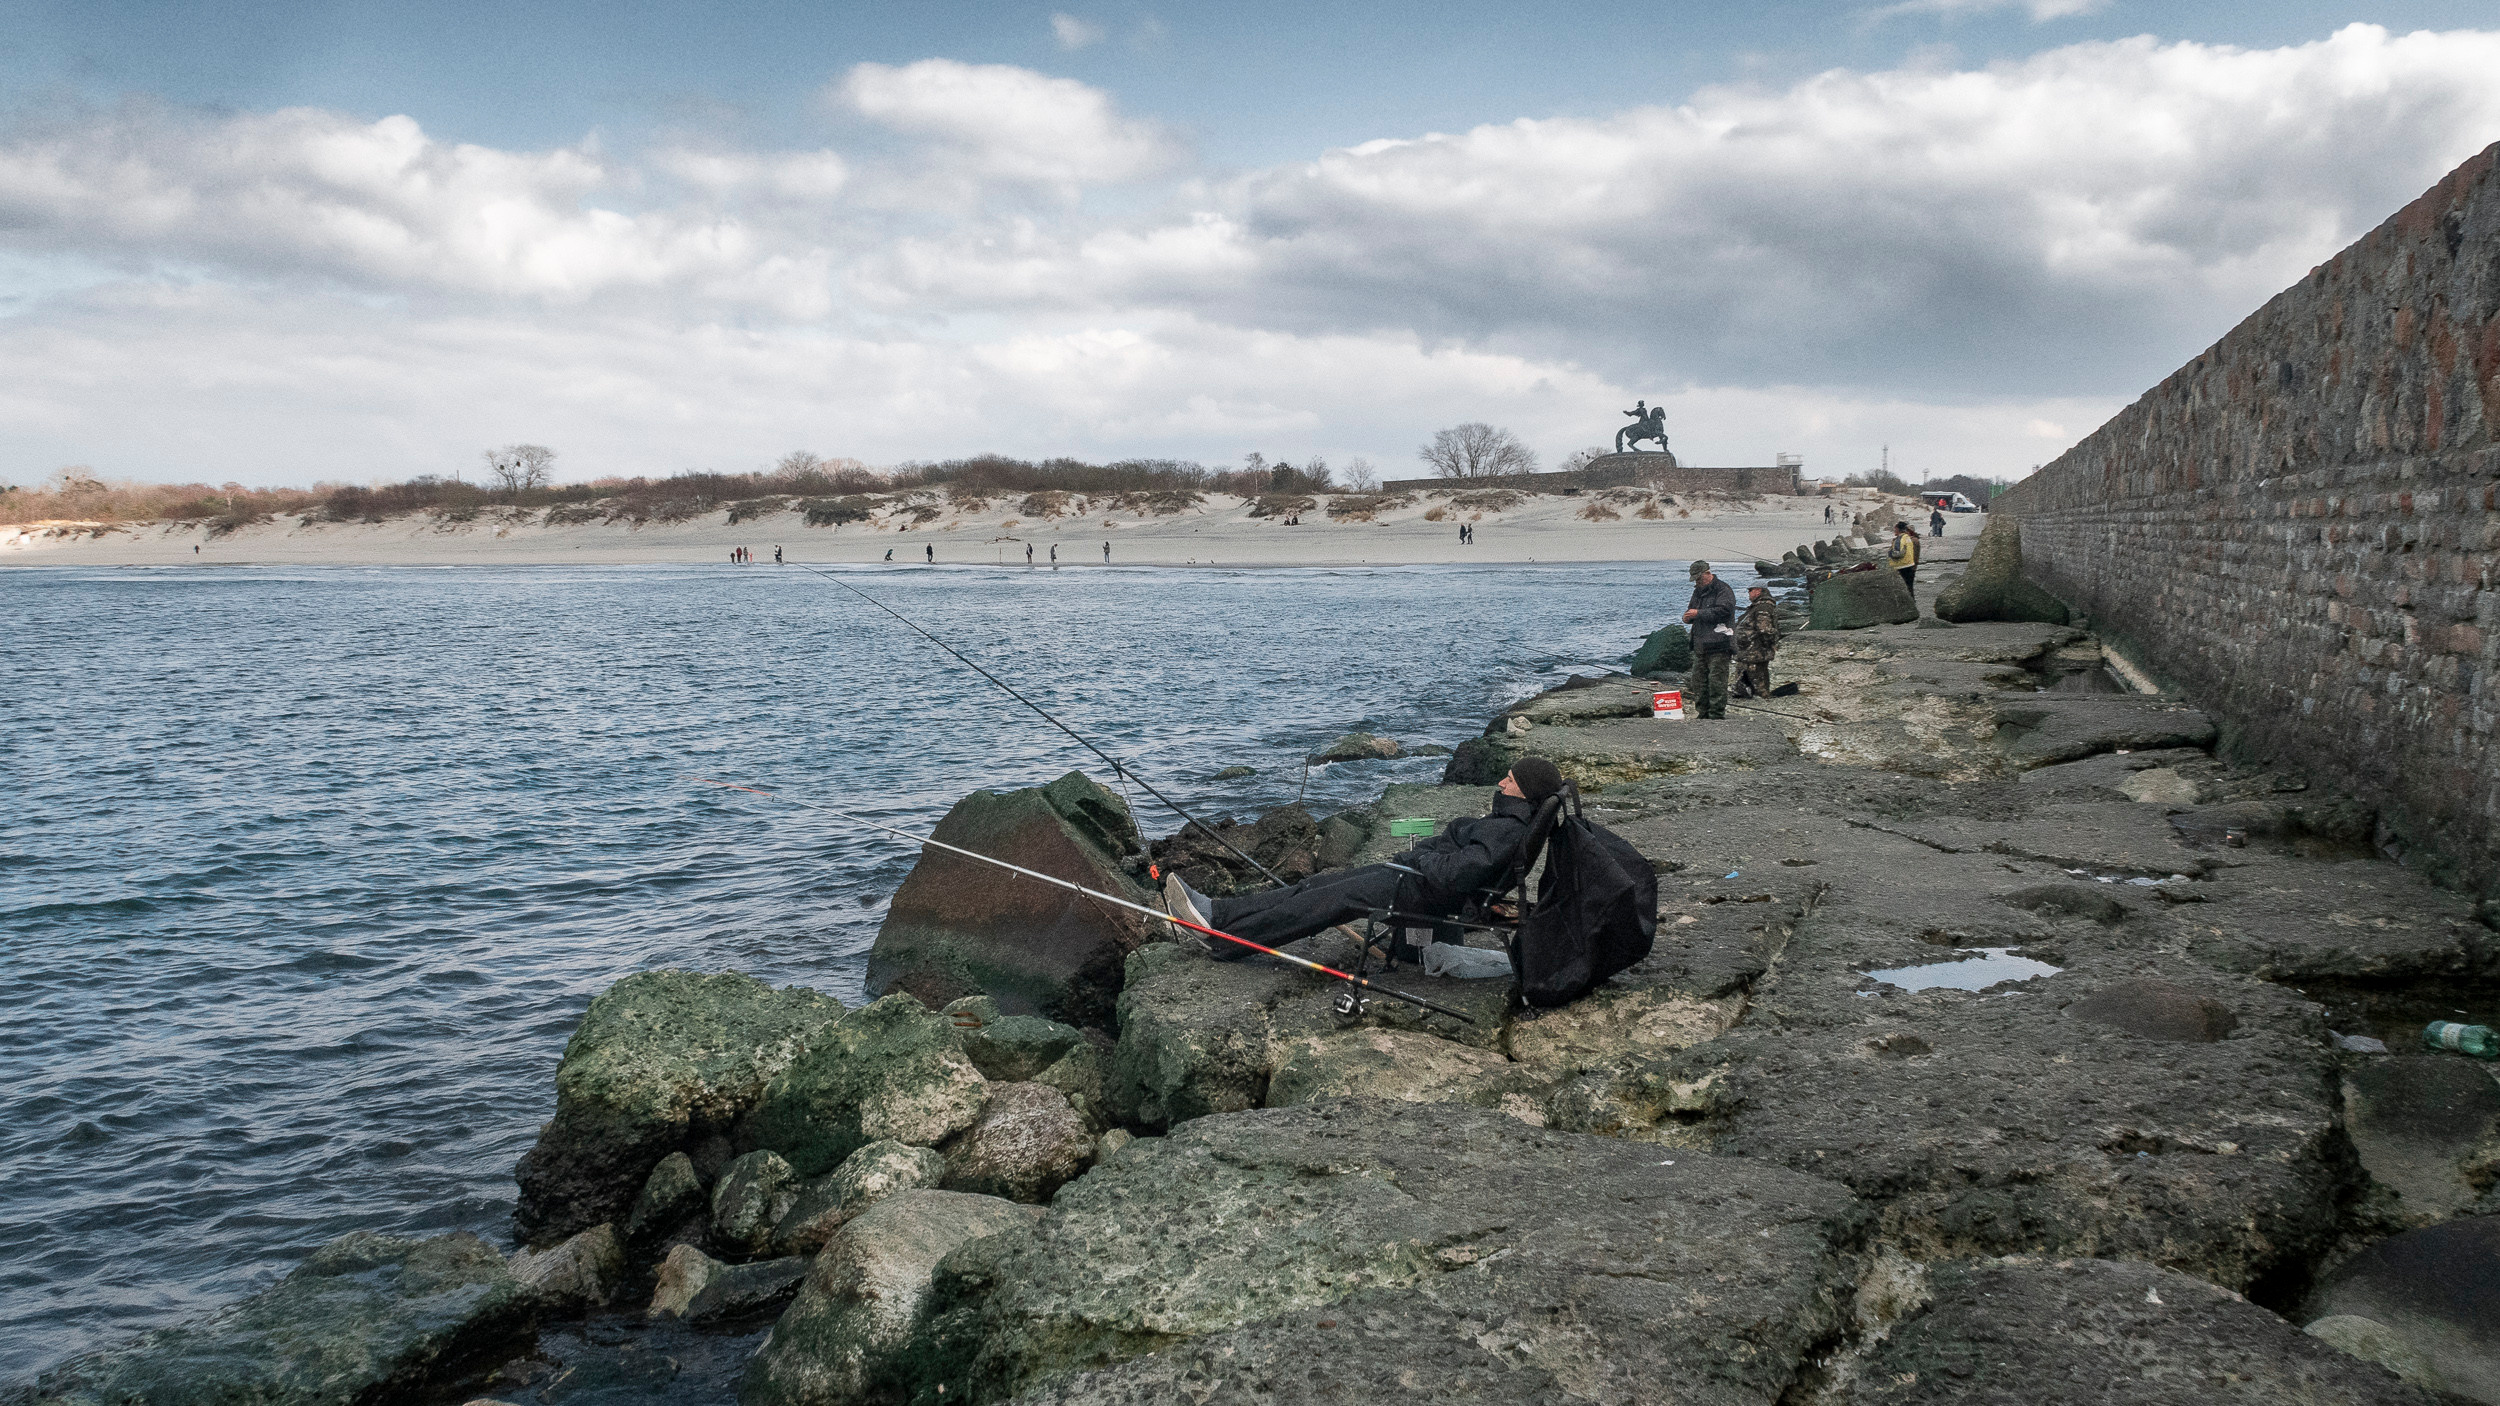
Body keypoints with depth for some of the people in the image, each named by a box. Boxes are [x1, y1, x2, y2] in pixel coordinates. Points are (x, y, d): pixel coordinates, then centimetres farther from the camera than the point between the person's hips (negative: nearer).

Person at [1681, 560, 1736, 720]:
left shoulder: (1723, 590, -7)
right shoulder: (1698, 591, 19)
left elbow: (1723, 611, -20)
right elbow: (1692, 610, 30)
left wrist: (1698, 614, -18)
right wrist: (1688, 617, 6)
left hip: (1718, 644, -9)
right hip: (1700, 645, 9)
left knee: (1717, 680, -9)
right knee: (1698, 680, 10)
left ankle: (1717, 714, -6)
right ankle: (1703, 712, 17)